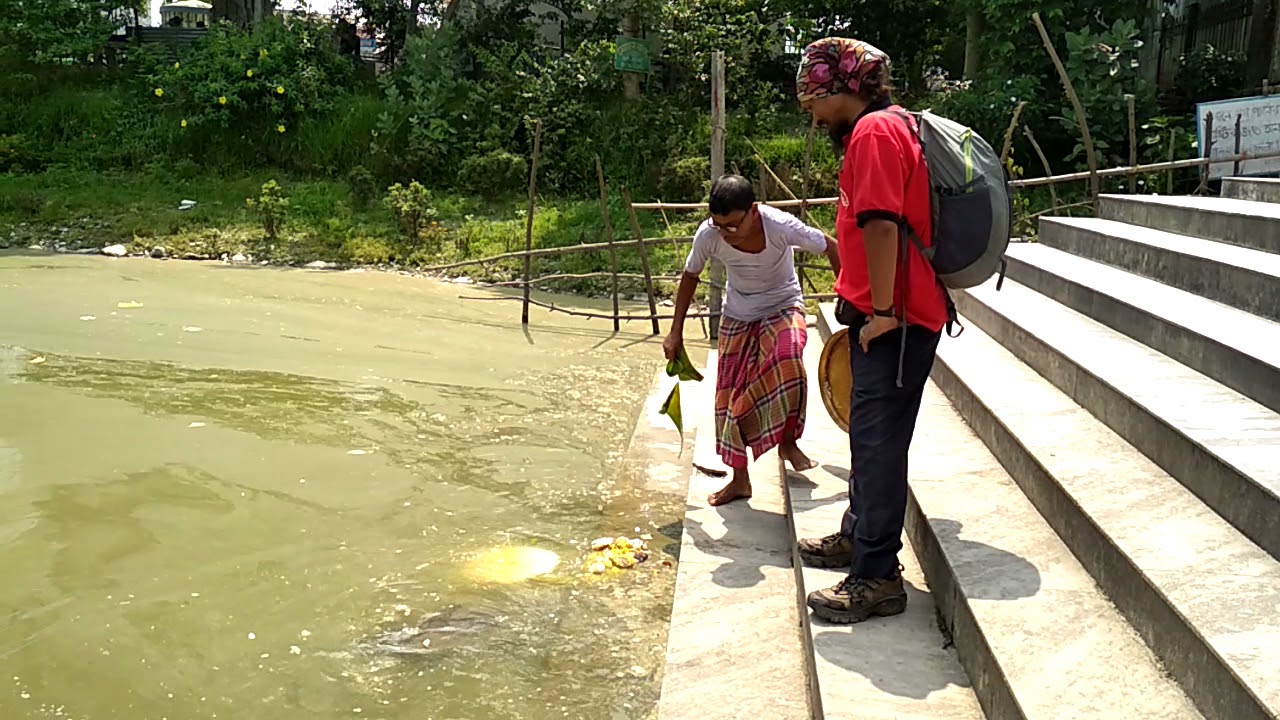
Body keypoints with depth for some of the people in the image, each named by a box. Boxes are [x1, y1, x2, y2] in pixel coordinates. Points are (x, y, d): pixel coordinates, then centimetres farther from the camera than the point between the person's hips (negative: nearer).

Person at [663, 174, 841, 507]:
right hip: (737, 317, 3)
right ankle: (740, 479, 19)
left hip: (782, 307, -3)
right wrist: (676, 331, 2)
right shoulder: (708, 235, -22)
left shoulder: (780, 226, -31)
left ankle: (788, 443, -10)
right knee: (730, 395, 2)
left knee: (788, 359, -34)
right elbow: (690, 276, -2)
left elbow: (831, 248, -15)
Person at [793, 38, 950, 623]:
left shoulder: (874, 131, -14)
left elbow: (881, 225, -24)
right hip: (884, 315, 10)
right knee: (869, 434, 20)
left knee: (878, 442, -5)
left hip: (894, 321, -10)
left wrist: (882, 310, -20)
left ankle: (876, 578, 2)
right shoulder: (885, 127, 19)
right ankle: (859, 536, 35)